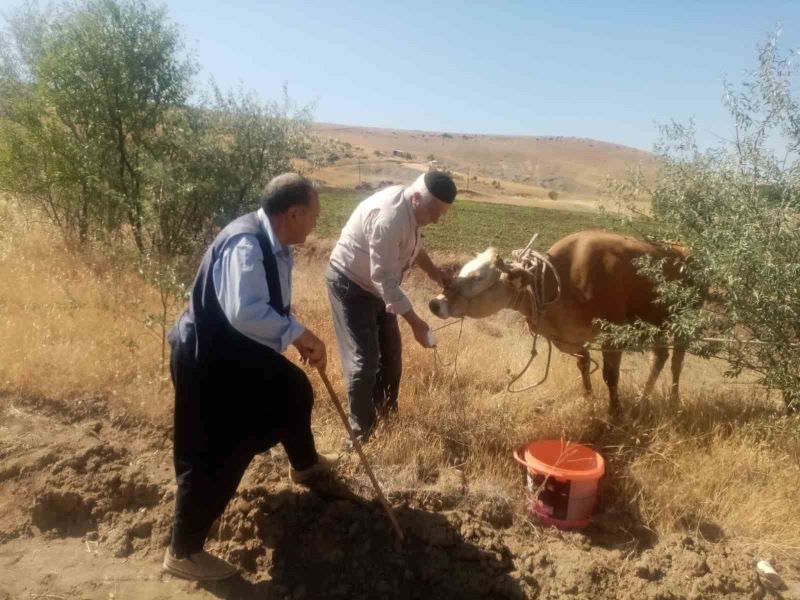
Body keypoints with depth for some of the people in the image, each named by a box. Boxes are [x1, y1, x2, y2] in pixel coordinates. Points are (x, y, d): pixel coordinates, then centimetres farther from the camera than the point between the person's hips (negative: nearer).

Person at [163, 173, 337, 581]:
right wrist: (298, 333, -35)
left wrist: (300, 341, 5)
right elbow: (244, 311, -44)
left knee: (294, 392, 25)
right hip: (208, 362, -10)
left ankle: (305, 466, 53)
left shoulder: (274, 246, 2)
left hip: (241, 353, 10)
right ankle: (183, 552, 21)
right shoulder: (246, 244, -29)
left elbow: (270, 307, 14)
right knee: (215, 456, 0)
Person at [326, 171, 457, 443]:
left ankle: (385, 411, 34)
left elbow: (413, 246, 15)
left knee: (391, 352, 15)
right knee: (364, 360, -9)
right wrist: (415, 322, -29)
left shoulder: (412, 210, -5)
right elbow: (385, 280, -33)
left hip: (375, 285, 9)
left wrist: (434, 272, 0)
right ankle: (361, 431, 7)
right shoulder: (388, 218, -34)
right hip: (350, 285, -9)